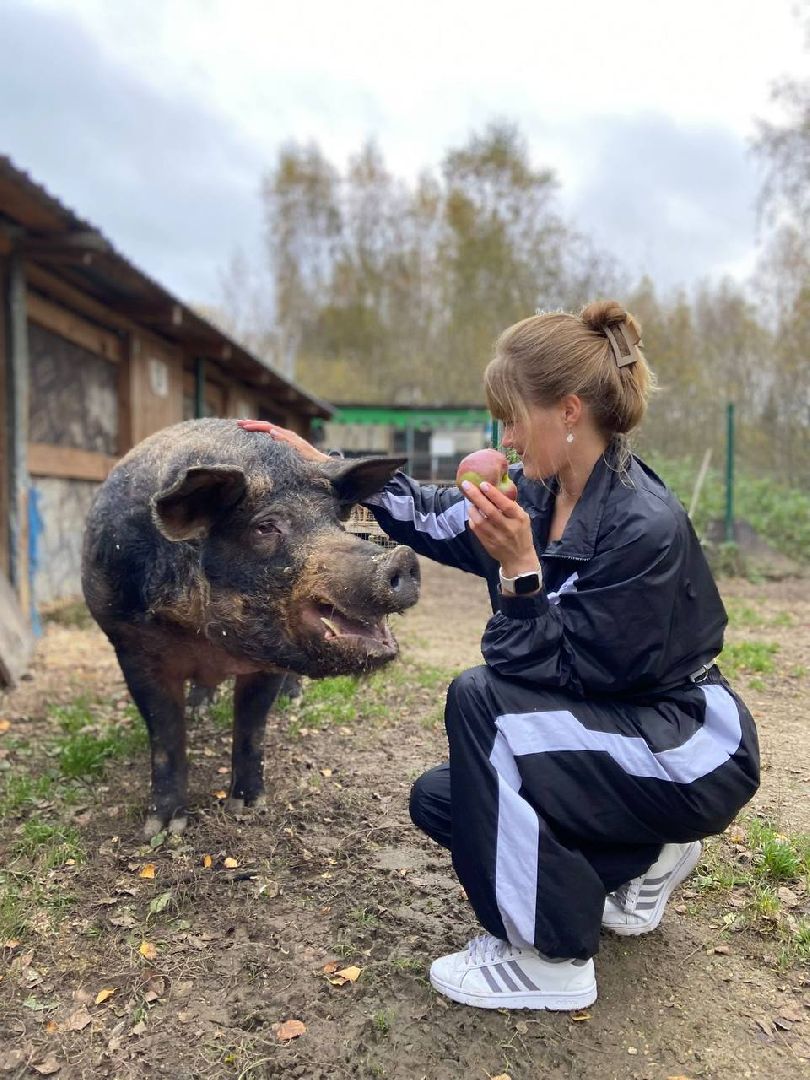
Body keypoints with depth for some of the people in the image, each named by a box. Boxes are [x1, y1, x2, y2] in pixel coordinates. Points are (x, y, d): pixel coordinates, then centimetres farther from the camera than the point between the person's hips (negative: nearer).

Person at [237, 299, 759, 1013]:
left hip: (691, 757, -8)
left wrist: (519, 568, -32)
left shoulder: (645, 527, -29)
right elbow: (435, 517, 5)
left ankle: (550, 960, -9)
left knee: (481, 701, -25)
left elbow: (561, 671, -25)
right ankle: (645, 857, 18)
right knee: (438, 800, 4)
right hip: (614, 731, 8)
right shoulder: (543, 494, -6)